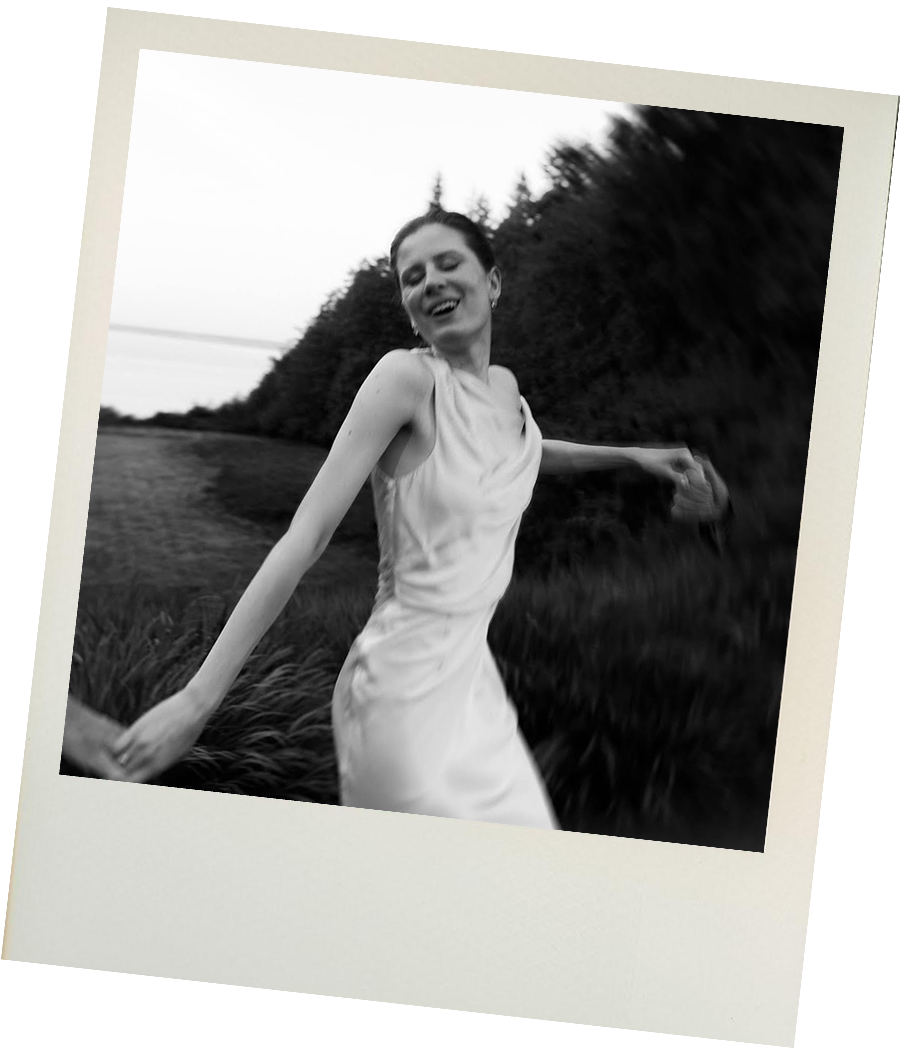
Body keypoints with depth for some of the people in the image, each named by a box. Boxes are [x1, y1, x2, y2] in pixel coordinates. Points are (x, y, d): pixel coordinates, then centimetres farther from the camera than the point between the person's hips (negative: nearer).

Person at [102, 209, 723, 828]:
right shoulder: (406, 377, -13)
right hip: (406, 686, -8)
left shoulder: (505, 387, 8)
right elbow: (306, 536, -18)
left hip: (472, 676, 8)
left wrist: (632, 455, 34)